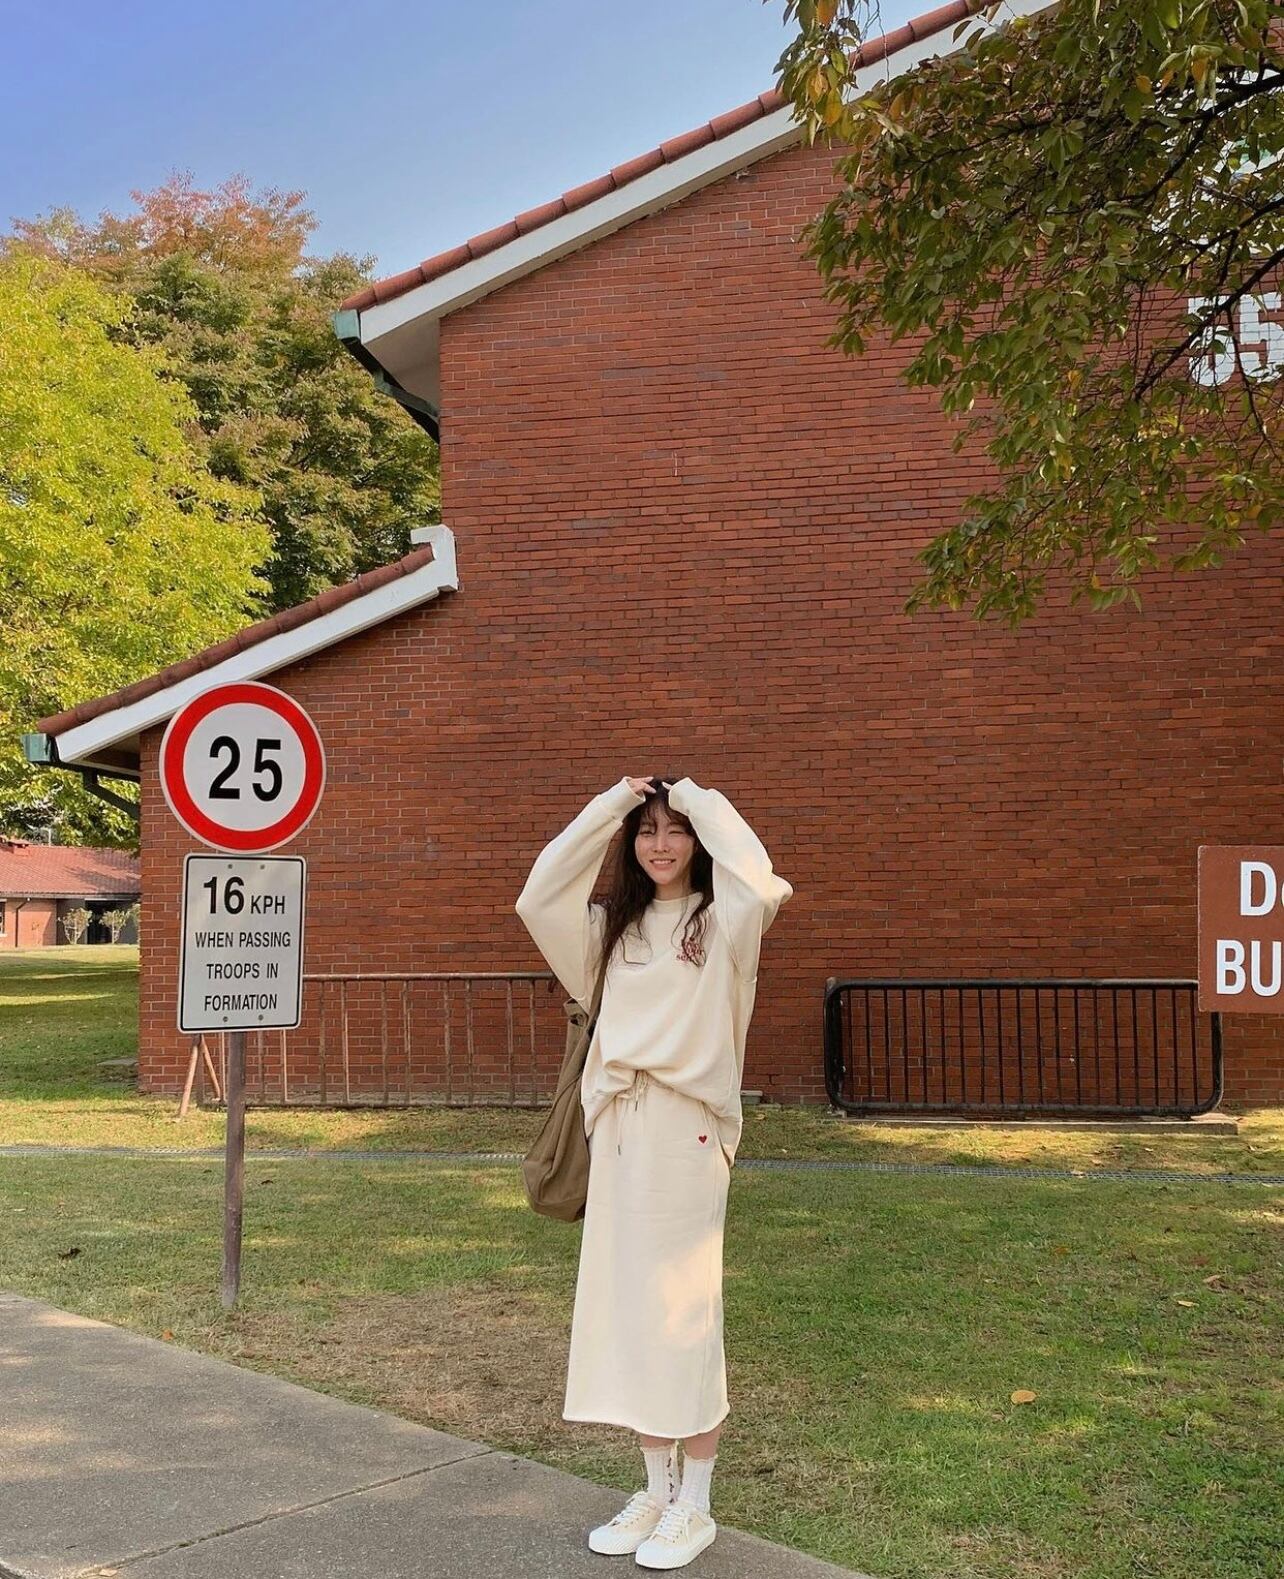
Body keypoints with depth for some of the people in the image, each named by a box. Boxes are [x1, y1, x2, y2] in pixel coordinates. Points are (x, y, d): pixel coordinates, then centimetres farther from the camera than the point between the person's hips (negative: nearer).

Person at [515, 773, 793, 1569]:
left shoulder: (721, 921, -1)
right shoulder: (615, 925, 13)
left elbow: (762, 884, -22)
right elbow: (539, 898, 2)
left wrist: (702, 801, -9)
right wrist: (609, 807, 1)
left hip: (687, 1129, -5)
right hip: (620, 1128, 5)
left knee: (685, 1307, 0)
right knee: (626, 1304, 10)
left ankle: (695, 1505, 14)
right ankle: (657, 1489, 25)